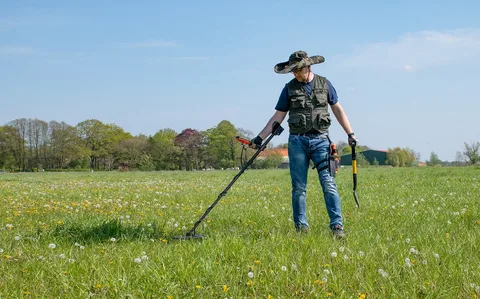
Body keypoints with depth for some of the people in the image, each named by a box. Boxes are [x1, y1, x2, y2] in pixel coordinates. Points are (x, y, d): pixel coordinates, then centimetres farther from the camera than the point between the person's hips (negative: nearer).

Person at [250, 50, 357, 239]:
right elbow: (278, 116, 8)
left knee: (328, 183, -11)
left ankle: (337, 226, -12)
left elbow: (338, 110, 13)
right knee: (299, 187, 2)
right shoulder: (289, 88, 6)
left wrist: (350, 133, 7)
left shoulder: (324, 84, 6)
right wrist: (259, 138, 1)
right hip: (297, 140, 1)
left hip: (320, 139, -1)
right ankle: (301, 227, 10)